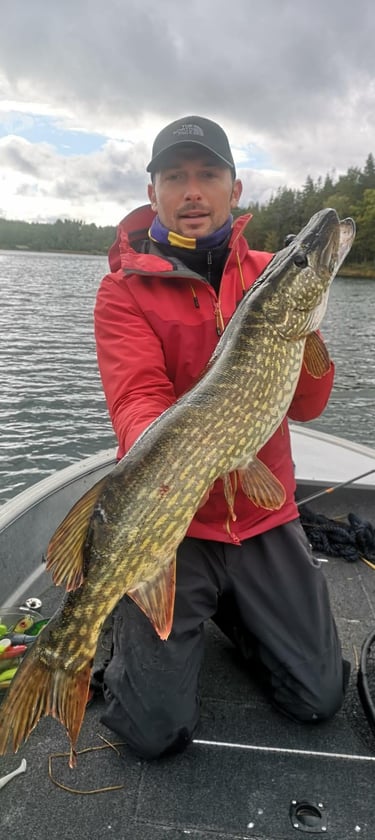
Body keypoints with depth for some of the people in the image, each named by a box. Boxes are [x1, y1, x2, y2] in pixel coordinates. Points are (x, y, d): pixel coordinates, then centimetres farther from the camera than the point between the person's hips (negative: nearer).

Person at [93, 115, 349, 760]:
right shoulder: (125, 289, -5)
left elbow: (306, 405, -3)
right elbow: (138, 398, -20)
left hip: (262, 514, 4)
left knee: (319, 698, 9)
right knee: (155, 728, -3)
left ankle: (229, 608, 34)